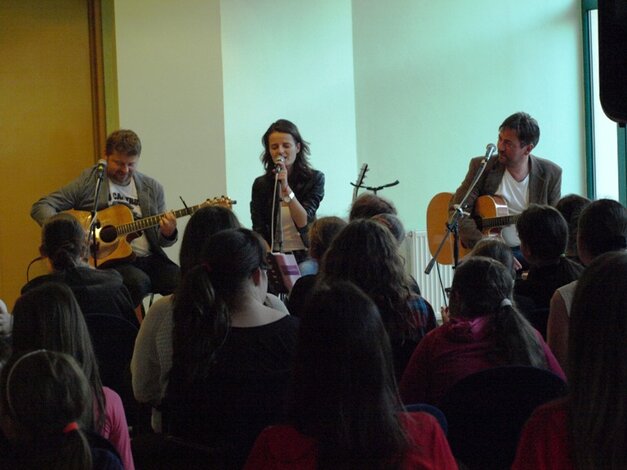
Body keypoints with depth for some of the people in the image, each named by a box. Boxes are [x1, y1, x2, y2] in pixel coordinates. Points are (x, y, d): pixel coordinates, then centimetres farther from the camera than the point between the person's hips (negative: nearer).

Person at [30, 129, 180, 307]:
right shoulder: (89, 181, 3)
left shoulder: (152, 188, 14)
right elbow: (40, 207, 0)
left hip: (149, 258, 4)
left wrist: (167, 233, -9)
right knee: (138, 281, -35)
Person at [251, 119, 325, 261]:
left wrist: (286, 188, -18)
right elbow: (259, 231, 4)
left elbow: (304, 222, -8)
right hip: (275, 258, 1)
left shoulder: (315, 178, 1)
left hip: (307, 256, -1)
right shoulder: (261, 184, 6)